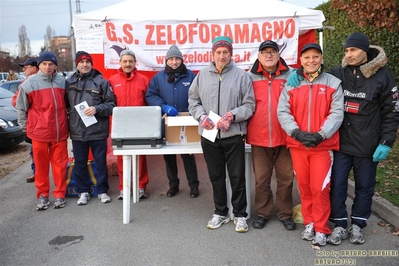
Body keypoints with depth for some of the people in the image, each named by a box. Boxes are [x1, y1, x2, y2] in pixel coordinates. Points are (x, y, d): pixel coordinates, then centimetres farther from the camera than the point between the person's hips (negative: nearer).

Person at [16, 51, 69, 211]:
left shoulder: (62, 82, 5)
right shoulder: (29, 84, -1)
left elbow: (67, 103, 15)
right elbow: (21, 108, 6)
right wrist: (25, 126, 6)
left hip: (60, 131, 1)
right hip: (39, 132, -1)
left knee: (60, 165, 6)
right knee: (41, 166, 8)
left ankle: (59, 194, 17)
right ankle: (42, 195, 21)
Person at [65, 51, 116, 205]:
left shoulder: (101, 81, 0)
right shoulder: (69, 82, 7)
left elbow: (111, 104, -3)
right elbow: (65, 103, 13)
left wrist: (97, 109, -17)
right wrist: (70, 115, -1)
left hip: (98, 130, -2)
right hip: (77, 131, 2)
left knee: (101, 162, 8)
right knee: (80, 163, 11)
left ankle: (102, 191, 22)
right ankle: (83, 191, 26)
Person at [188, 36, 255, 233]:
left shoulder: (241, 75, -2)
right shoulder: (202, 74, 6)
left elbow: (249, 105, -3)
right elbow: (193, 100, 10)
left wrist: (232, 115, -18)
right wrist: (202, 116, -7)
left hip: (234, 135, -2)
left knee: (237, 177, 6)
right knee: (216, 176, 14)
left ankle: (240, 215, 23)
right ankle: (220, 212, 31)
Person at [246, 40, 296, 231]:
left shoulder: (290, 76, 3)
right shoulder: (250, 77, 3)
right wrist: (244, 131, 0)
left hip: (285, 137, 0)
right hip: (259, 138, 0)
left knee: (286, 178, 10)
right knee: (261, 179, 10)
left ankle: (285, 213, 26)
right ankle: (262, 213, 26)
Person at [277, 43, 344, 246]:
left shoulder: (333, 83, 3)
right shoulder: (291, 83, 7)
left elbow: (337, 113, -5)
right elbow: (283, 111, -2)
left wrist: (320, 135, -17)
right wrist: (297, 133, -16)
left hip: (323, 145, -2)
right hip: (297, 144, 2)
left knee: (320, 188, -1)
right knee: (304, 186, 12)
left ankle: (321, 229, 16)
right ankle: (309, 223, 28)